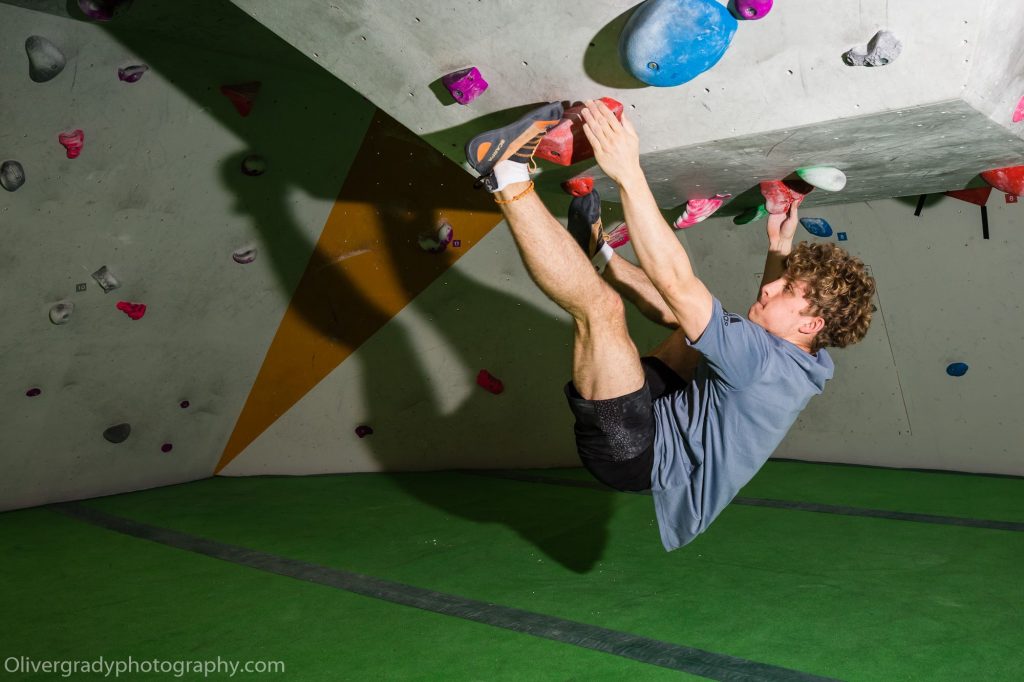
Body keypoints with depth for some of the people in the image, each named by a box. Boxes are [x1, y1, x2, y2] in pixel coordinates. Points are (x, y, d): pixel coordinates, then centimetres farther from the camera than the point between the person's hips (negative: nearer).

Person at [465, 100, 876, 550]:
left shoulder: (763, 361, -27)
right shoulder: (802, 361, 1)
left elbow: (675, 283, -34)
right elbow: (770, 314, 27)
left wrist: (628, 173, -35)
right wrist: (780, 248, 25)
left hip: (631, 451, -10)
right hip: (661, 418, 10)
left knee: (600, 305, -30)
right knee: (693, 318, 25)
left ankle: (508, 176, -20)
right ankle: (596, 253, 24)